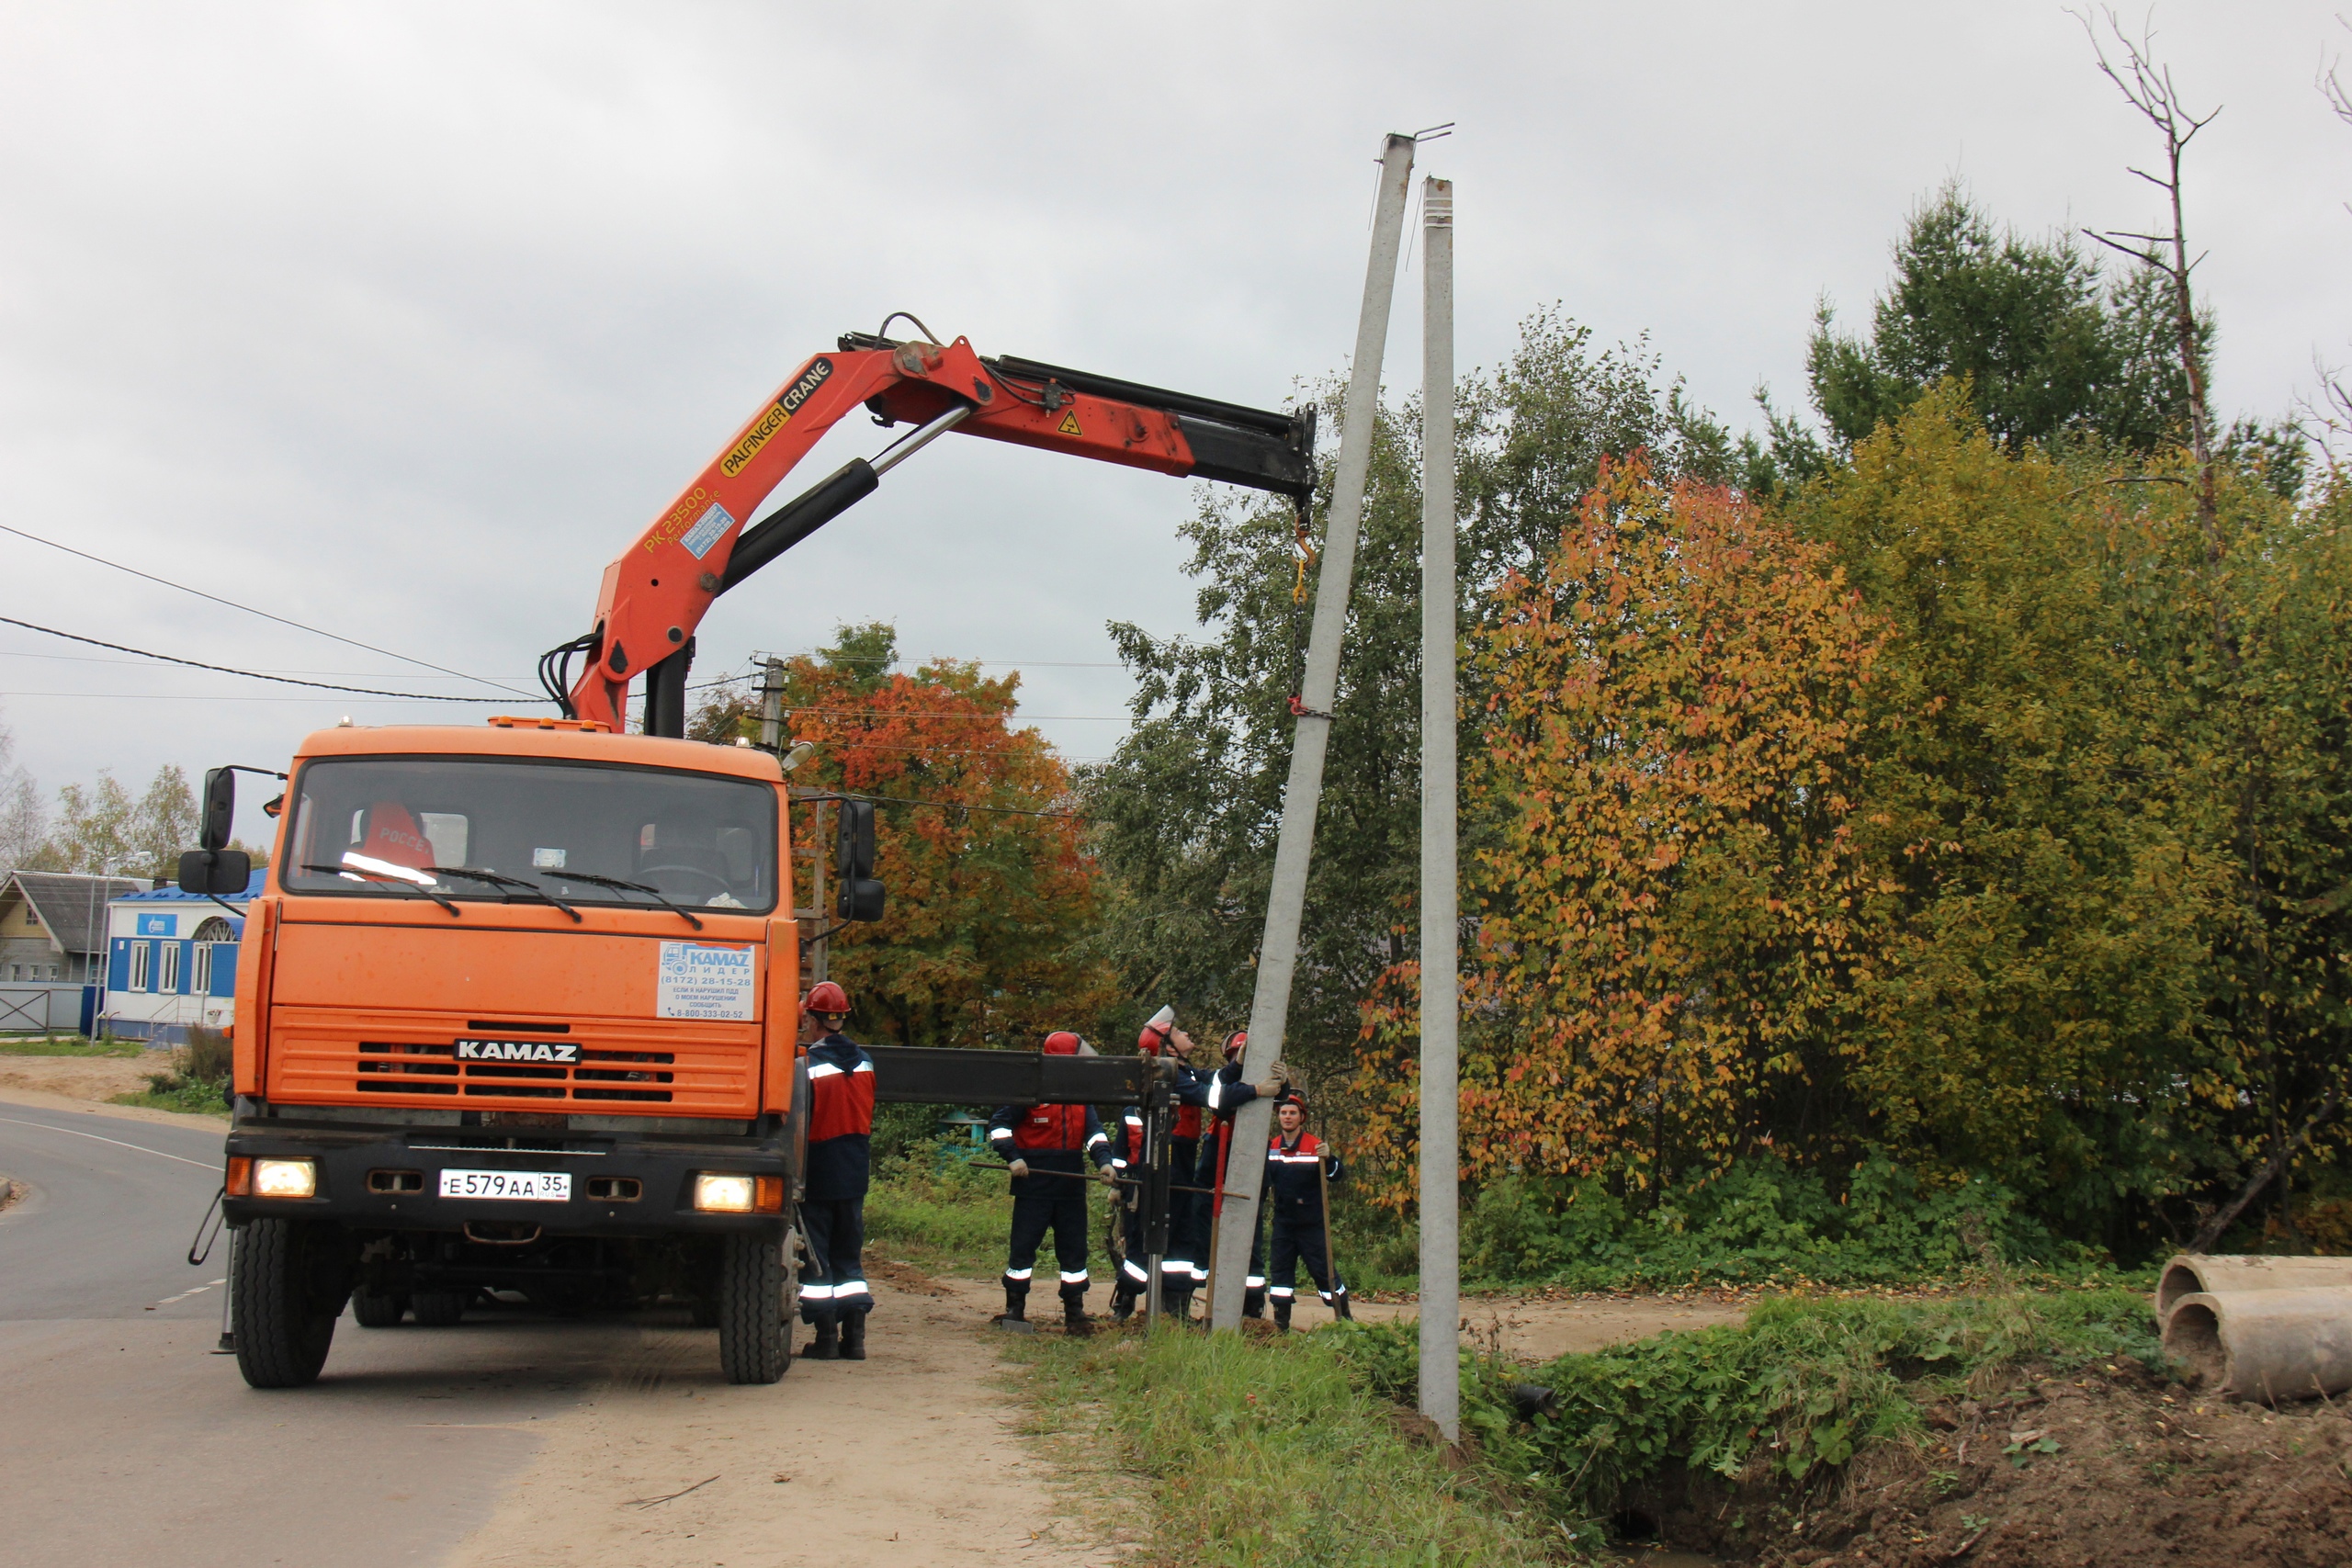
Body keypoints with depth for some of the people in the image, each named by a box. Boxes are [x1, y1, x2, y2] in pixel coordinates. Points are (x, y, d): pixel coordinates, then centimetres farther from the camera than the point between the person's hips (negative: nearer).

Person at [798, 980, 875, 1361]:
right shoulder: (864, 1061, 4)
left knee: (816, 1254, 2)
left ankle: (826, 1338, 0)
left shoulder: (809, 1063, -14)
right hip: (855, 1172, 5)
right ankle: (854, 1338, 8)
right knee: (850, 1254, 11)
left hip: (818, 1173, -5)